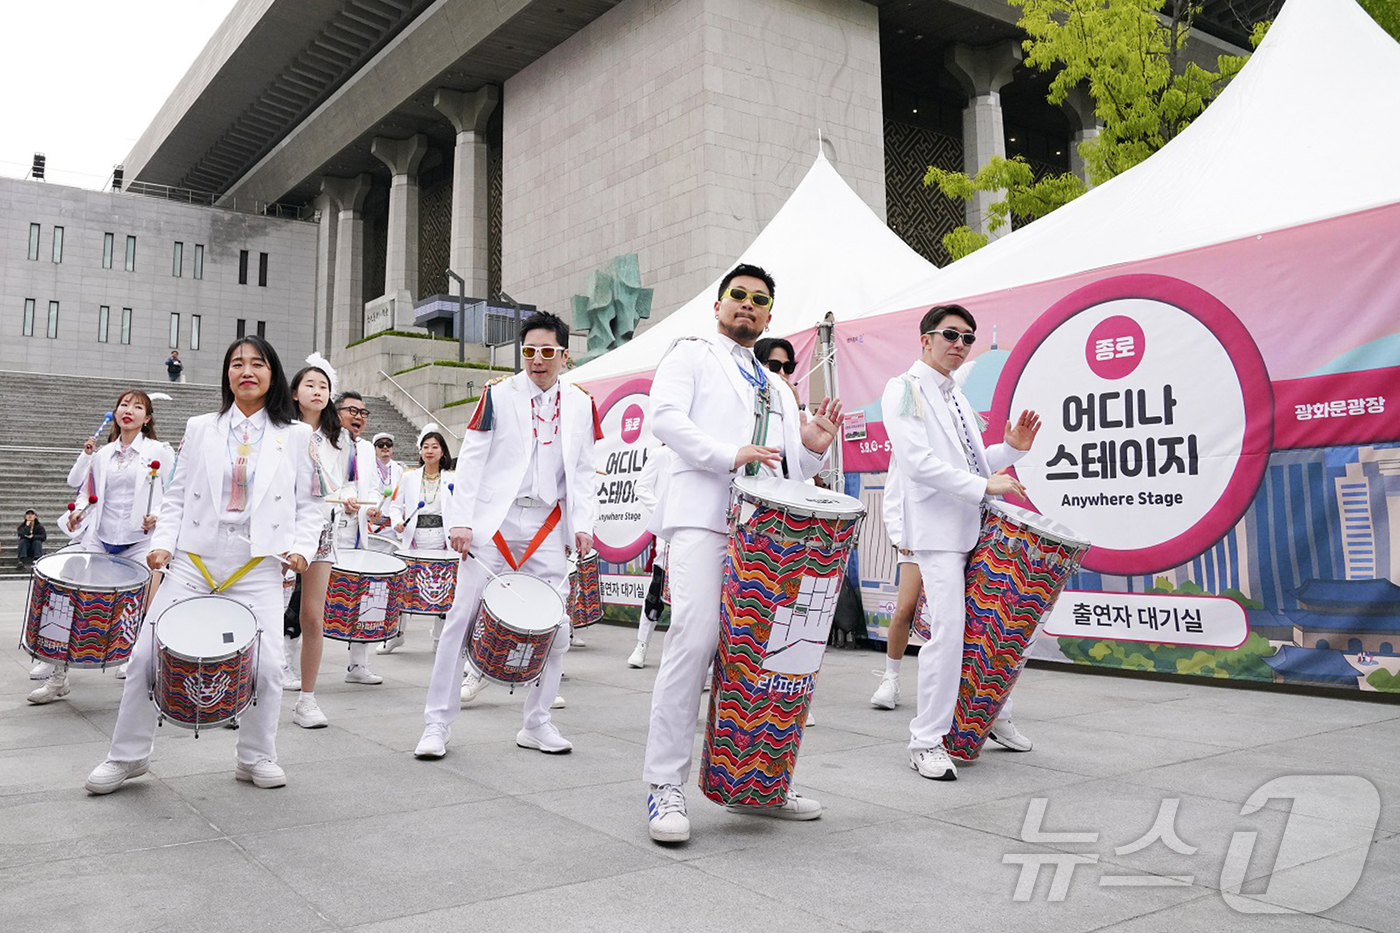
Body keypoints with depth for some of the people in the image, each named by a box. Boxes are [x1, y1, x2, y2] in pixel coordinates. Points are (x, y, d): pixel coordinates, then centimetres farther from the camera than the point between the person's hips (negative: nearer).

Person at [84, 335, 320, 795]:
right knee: (148, 653, -1)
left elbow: (308, 505, 8)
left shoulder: (295, 436, 8)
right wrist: (162, 543, -1)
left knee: (265, 664, -8)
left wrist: (301, 548, -6)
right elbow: (177, 496, 12)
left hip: (258, 567, -1)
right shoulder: (200, 428, 12)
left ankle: (256, 757, 13)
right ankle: (128, 755, 18)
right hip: (194, 561, 2)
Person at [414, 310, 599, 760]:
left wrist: (583, 524, -1)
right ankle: (437, 723, 8)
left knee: (555, 626, 2)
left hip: (546, 526, 3)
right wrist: (460, 519, -9)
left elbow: (582, 472, 10)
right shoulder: (497, 394, 1)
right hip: (492, 523, -3)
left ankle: (537, 723, 17)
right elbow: (471, 461, -2)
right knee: (464, 618, -2)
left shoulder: (580, 404, 9)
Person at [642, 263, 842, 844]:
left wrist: (811, 449, 4)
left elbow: (788, 474, 26)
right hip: (704, 519, -6)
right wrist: (730, 455, -16)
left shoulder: (777, 392, 30)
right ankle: (666, 786, -10)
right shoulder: (691, 354, 13)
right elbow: (665, 418, -5)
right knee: (696, 638, -18)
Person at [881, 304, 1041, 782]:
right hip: (938, 528, -8)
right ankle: (927, 741, -2)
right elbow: (919, 461, -16)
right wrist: (983, 485, -19)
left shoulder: (958, 398, 22)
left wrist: (1012, 448, 7)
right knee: (949, 629, -14)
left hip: (980, 527, 8)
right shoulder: (904, 388, -3)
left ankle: (993, 716, 33)